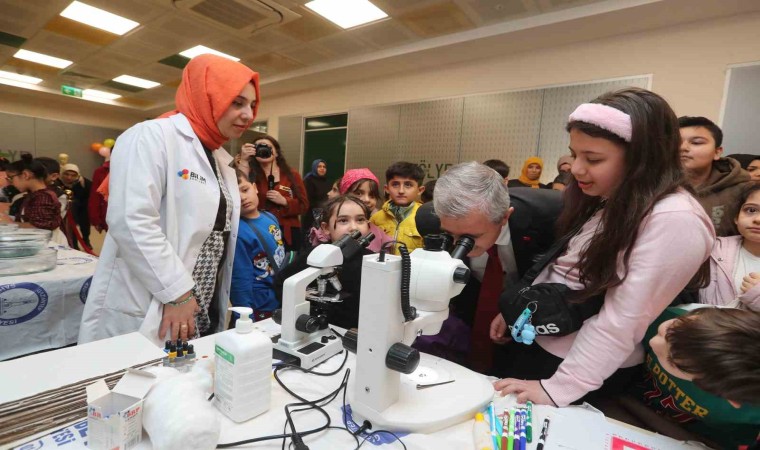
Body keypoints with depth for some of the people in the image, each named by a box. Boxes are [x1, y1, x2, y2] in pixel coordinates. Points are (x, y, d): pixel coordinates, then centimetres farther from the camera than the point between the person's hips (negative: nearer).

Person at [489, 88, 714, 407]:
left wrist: (558, 389, -24)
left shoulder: (674, 221, -24)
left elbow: (621, 323, -27)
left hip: (586, 371, -7)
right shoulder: (601, 200, 3)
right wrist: (516, 311, 9)